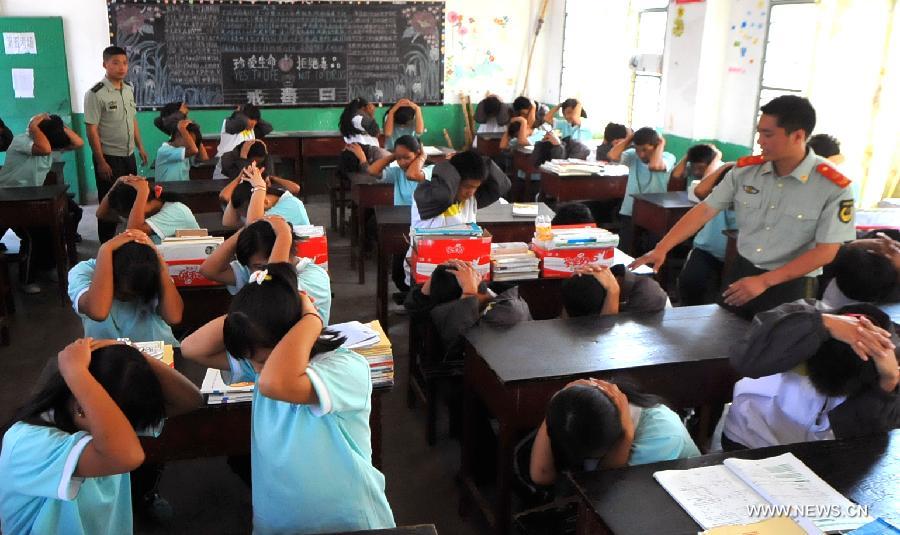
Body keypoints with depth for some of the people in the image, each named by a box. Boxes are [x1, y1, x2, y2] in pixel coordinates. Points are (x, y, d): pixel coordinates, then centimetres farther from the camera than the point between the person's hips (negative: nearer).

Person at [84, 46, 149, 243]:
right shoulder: (96, 94, -16)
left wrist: (140, 147, 14)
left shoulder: (129, 89, 6)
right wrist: (101, 162, -19)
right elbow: (91, 130, -17)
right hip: (109, 158, -7)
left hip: (129, 155, 7)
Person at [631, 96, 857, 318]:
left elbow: (825, 252, -15)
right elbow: (704, 210, -2)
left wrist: (764, 281, -20)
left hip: (790, 286, -4)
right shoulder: (745, 170, -4)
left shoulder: (833, 187, -16)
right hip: (741, 273, 4)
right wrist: (662, 249, -9)